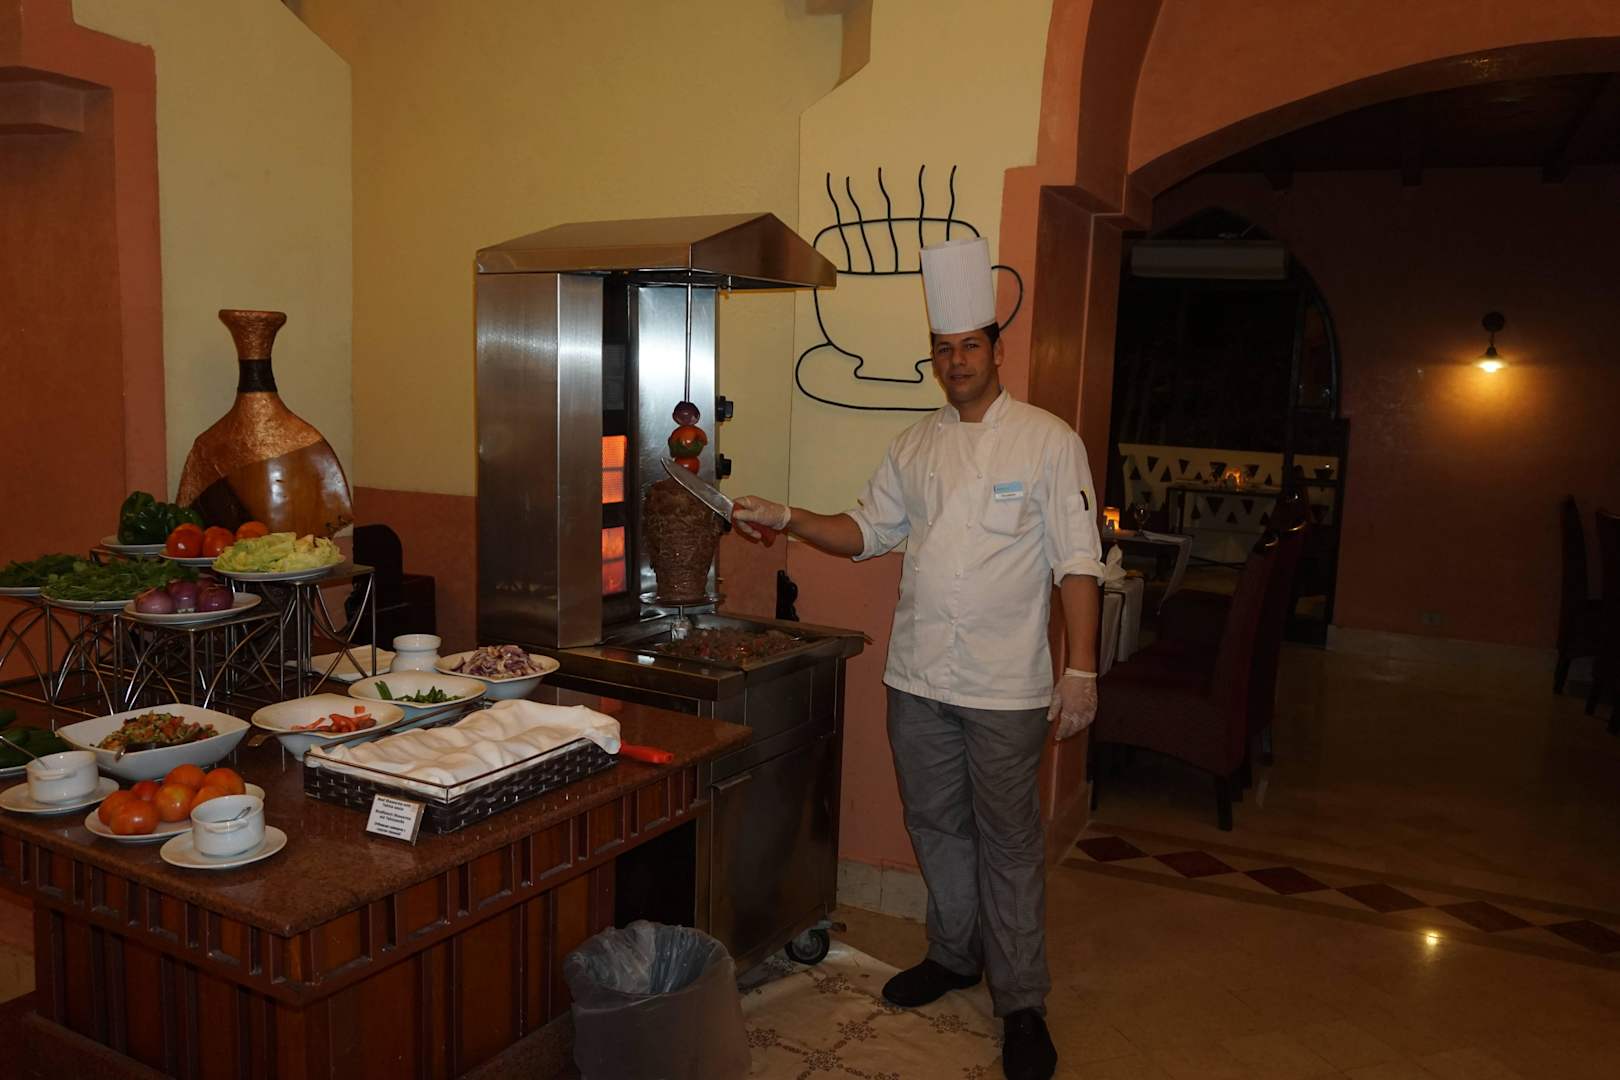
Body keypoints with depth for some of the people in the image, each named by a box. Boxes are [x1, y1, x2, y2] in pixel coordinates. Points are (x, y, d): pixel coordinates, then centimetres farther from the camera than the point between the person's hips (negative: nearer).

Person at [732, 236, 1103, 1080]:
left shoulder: (1048, 441, -6)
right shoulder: (916, 446, 8)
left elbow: (1076, 564, -9)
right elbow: (865, 534, 14)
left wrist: (1080, 670, -14)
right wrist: (784, 518, 0)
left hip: (1006, 688, -5)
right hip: (917, 678, 5)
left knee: (1008, 841, 4)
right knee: (937, 824, 17)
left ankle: (1022, 1002, 19)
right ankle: (954, 955, 38)